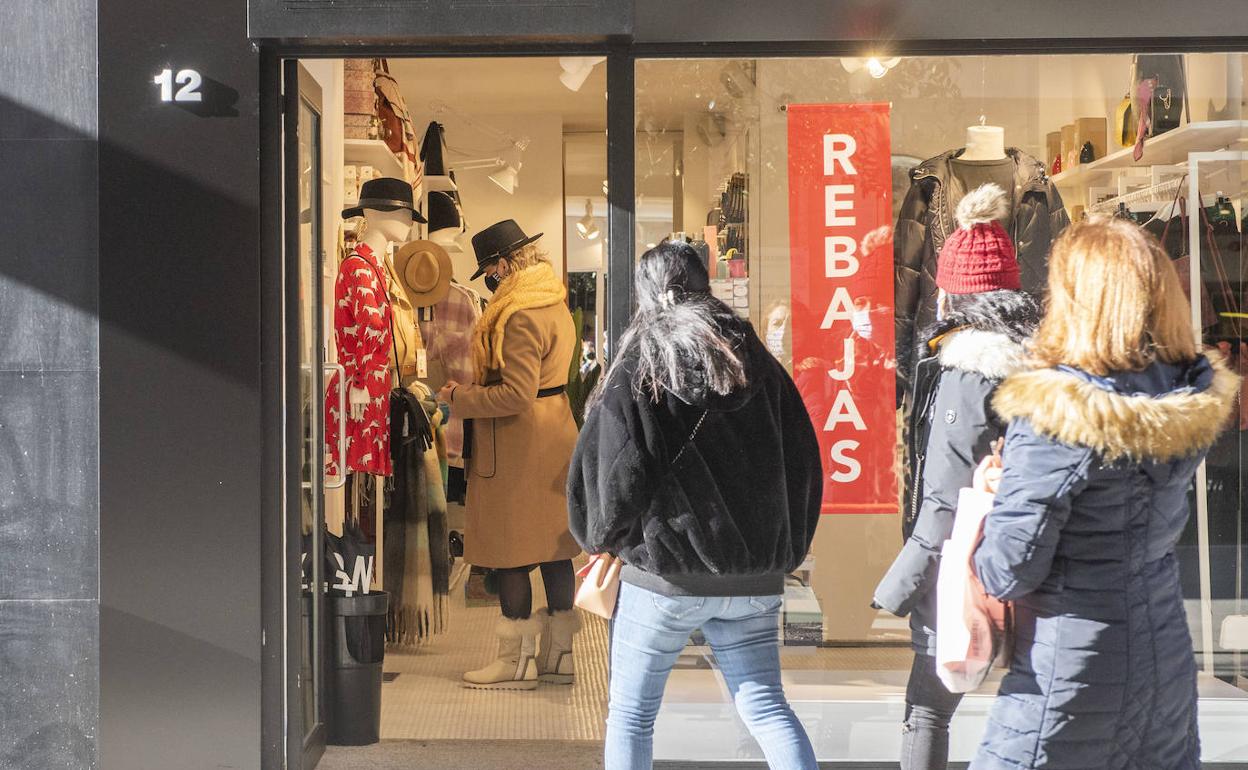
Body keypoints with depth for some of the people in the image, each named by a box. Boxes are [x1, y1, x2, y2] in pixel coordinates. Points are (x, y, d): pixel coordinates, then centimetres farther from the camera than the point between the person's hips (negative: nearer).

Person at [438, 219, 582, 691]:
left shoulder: (520, 316, -19)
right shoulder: (555, 307, 14)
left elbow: (516, 395, -23)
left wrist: (459, 398, -11)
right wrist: (472, 392, 17)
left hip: (517, 446, -10)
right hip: (553, 437, 10)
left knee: (511, 553, -3)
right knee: (552, 548, 12)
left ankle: (518, 660, 3)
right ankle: (559, 653, 17)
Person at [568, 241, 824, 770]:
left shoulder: (635, 372, -6)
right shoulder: (757, 363, 7)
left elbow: (617, 475, -12)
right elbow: (804, 464, 9)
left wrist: (602, 539, 7)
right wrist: (784, 552, 16)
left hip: (667, 572, -4)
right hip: (753, 577, 4)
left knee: (631, 712, 11)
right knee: (764, 706, 7)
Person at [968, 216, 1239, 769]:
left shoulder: (1054, 416, -21)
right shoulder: (1193, 402, -1)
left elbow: (1009, 574, -18)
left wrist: (984, 502, 2)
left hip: (1070, 676, -6)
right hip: (1167, 659, 7)